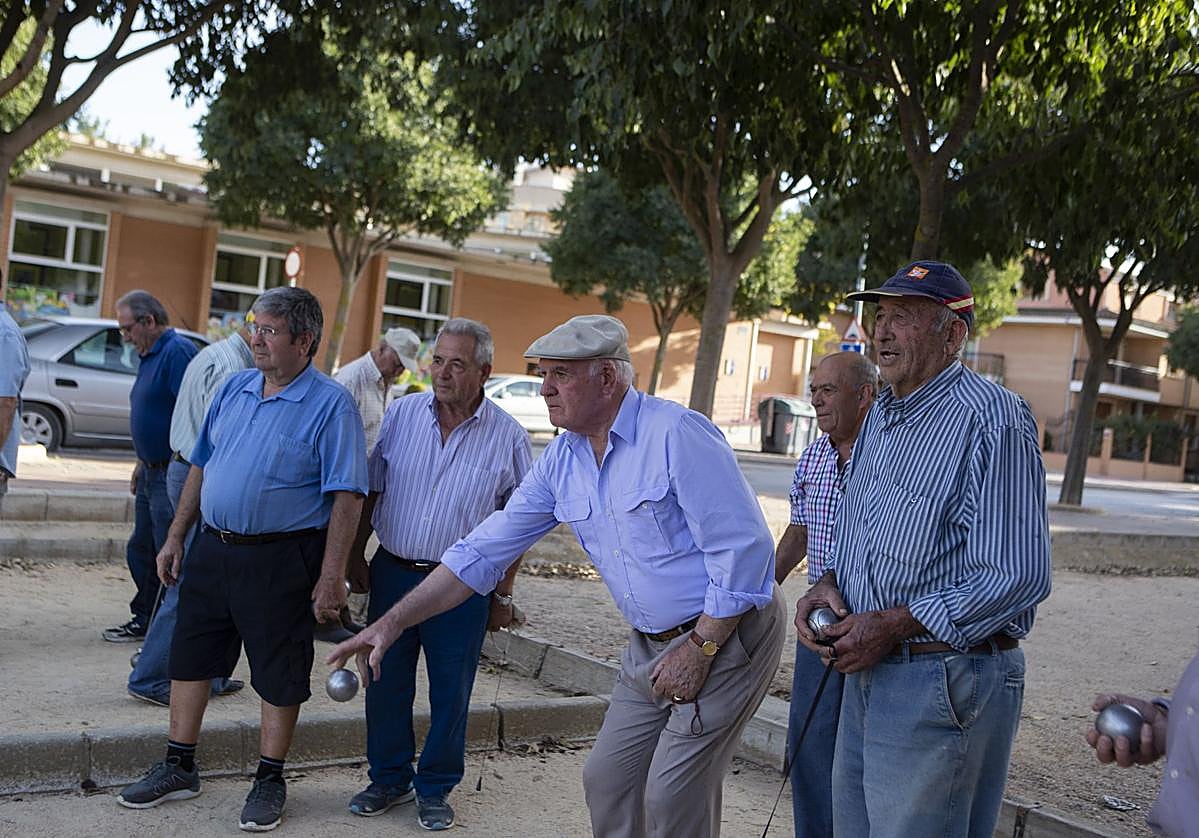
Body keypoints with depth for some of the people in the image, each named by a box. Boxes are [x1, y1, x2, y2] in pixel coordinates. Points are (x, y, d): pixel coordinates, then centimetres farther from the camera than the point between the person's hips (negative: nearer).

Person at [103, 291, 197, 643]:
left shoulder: (178, 351, -16)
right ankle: (144, 620, 30)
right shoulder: (149, 356, 17)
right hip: (152, 472, 10)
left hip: (172, 474, -10)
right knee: (141, 551, 17)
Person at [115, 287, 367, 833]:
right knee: (189, 657, 14)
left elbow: (346, 496, -15)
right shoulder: (234, 389, 8)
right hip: (212, 548, 6)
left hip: (280, 558, -6)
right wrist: (176, 538, 14)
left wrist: (331, 574, -19)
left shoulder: (331, 405, -12)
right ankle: (179, 768, 30)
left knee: (278, 674, 6)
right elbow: (200, 468, 15)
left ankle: (270, 780, 22)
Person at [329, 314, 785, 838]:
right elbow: (485, 550, 4)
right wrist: (391, 622, 0)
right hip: (649, 645, 7)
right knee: (607, 782, 10)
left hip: (728, 633, -7)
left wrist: (698, 650, -19)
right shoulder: (561, 460, 2)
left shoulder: (675, 433, -21)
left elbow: (743, 548, -21)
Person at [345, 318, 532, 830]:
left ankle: (435, 789, 25)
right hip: (393, 572, 2)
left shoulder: (508, 437, -5)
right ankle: (390, 779, 29)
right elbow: (370, 493, 9)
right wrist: (354, 557, 6)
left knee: (450, 693, 7)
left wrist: (502, 596, 1)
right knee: (385, 682, 11)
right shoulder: (400, 414, 1)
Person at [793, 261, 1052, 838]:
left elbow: (1018, 577, -23)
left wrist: (893, 625, -20)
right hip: (866, 672, 9)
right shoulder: (881, 417, 13)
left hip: (943, 682, -9)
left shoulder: (990, 417, -17)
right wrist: (829, 583, 1)